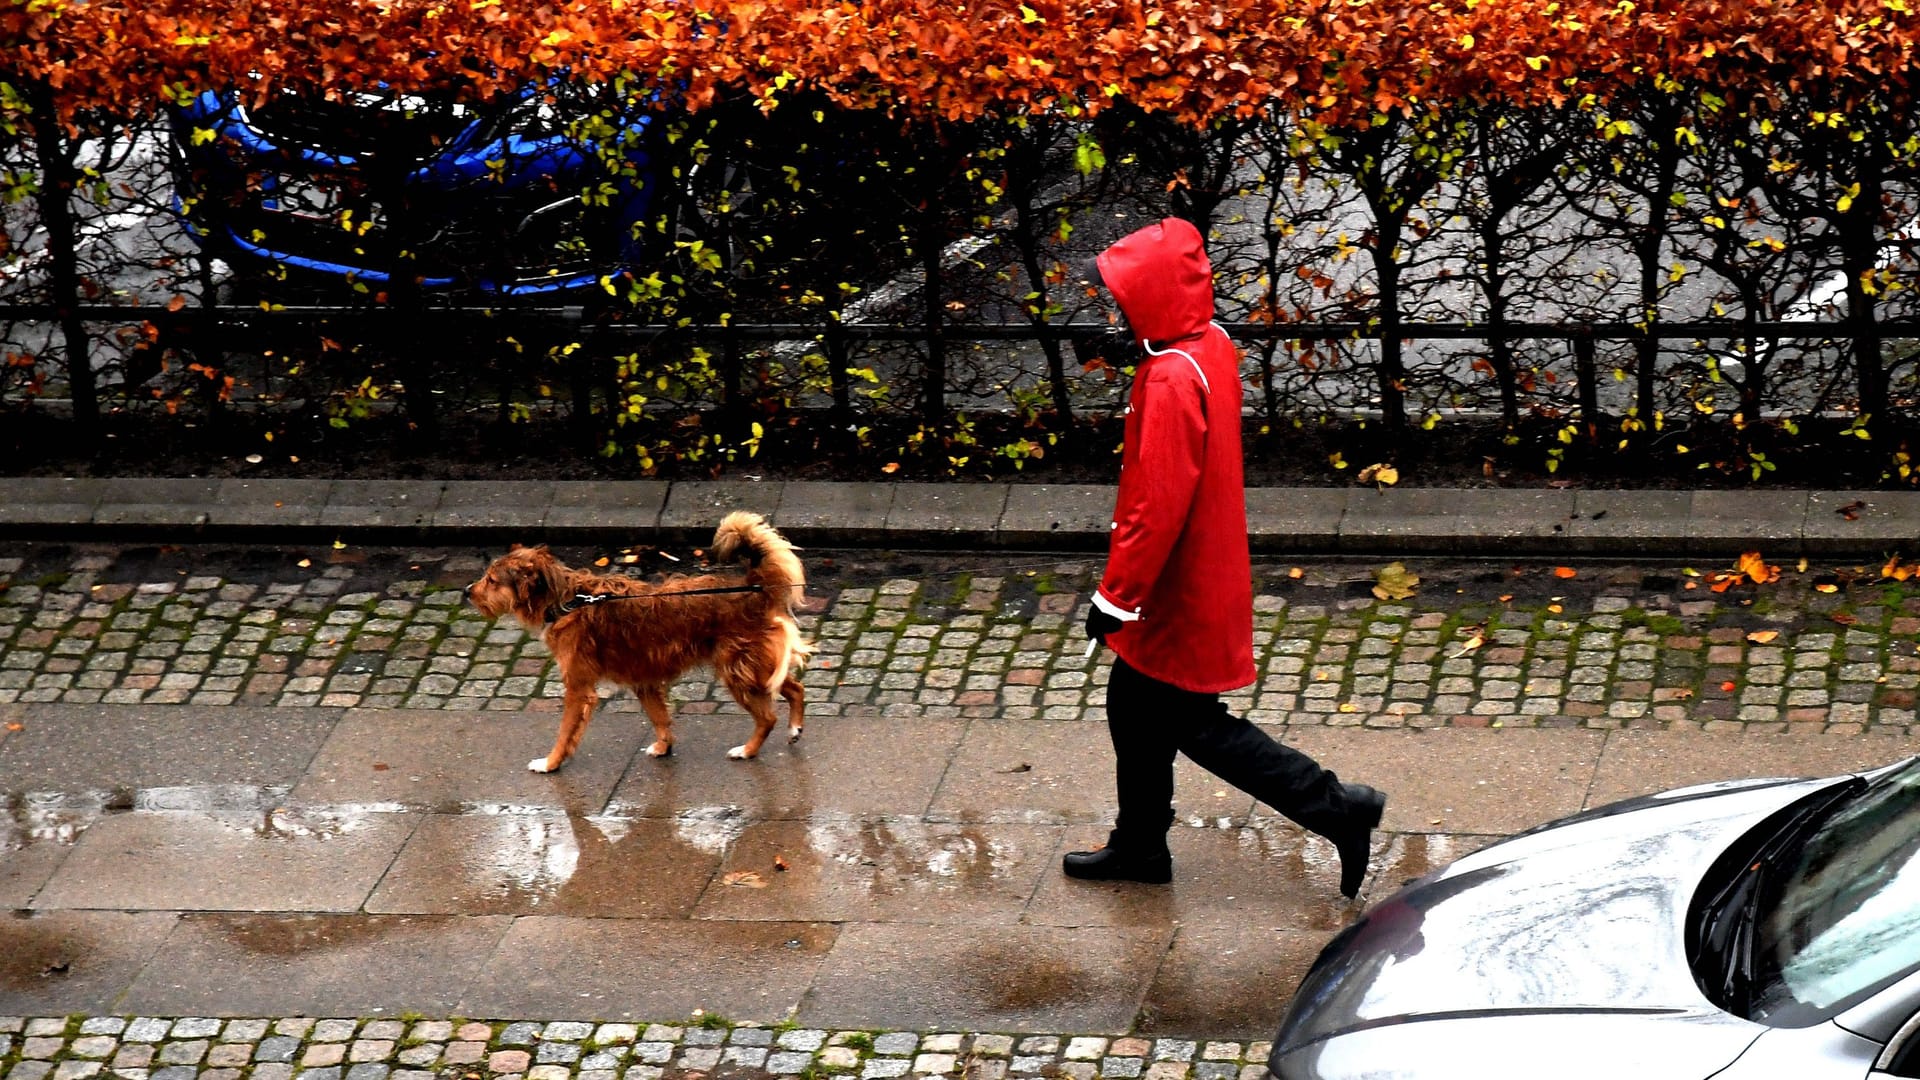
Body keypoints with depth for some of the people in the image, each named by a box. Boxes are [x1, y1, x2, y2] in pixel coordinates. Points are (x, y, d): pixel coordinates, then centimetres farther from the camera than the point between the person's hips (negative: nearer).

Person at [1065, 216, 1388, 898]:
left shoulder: (1172, 381, -29)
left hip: (1179, 591, -10)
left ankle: (1335, 807, 7)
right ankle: (1139, 846, 36)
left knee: (1195, 725, 4)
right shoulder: (1210, 345, 1)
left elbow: (1158, 506, -28)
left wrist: (1116, 597, -18)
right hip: (1201, 574, 10)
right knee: (1135, 707, 21)